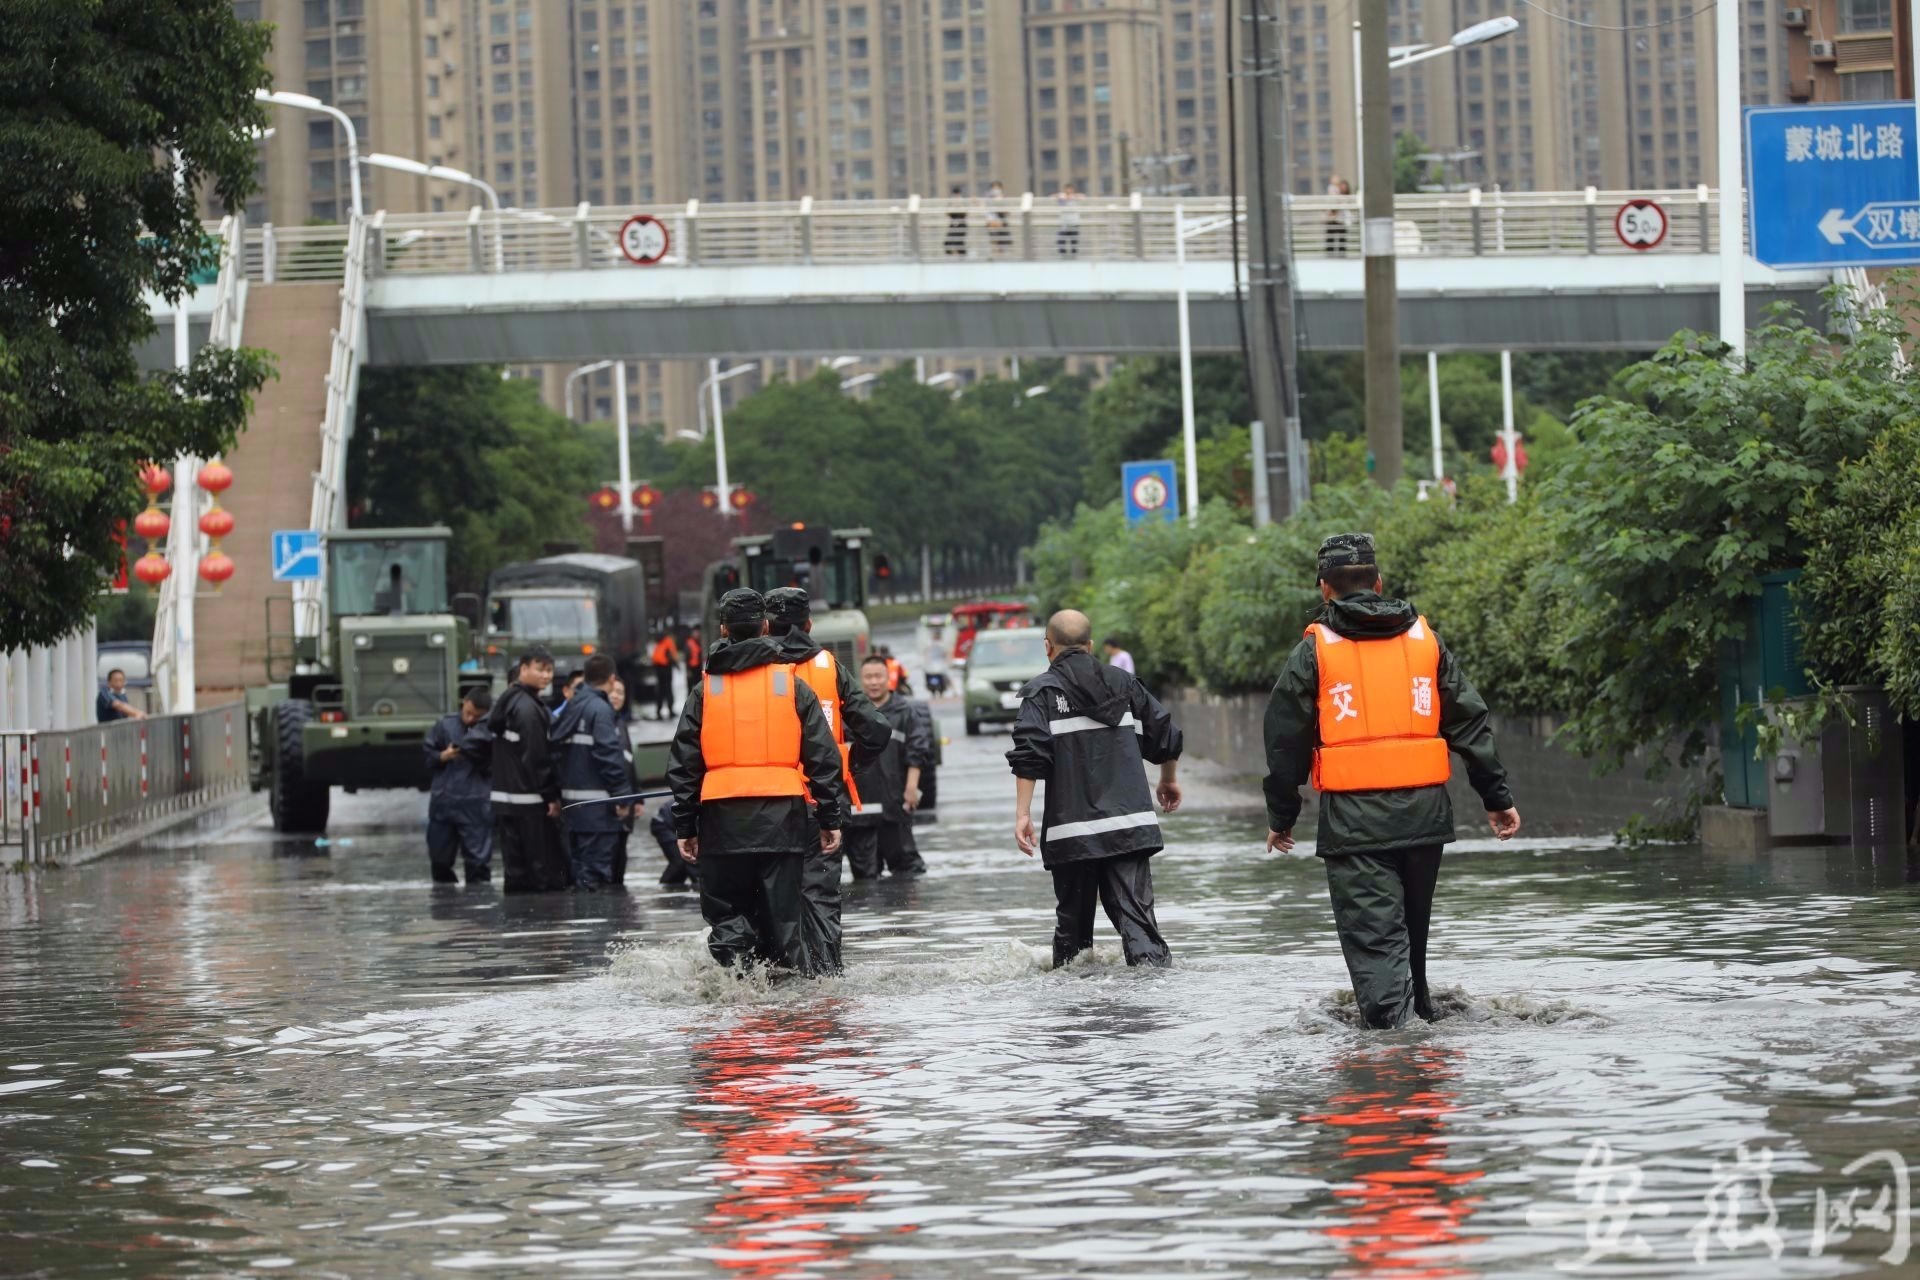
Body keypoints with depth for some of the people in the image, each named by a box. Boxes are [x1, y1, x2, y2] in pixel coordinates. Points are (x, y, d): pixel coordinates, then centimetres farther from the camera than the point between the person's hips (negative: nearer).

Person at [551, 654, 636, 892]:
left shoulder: (571, 708, 13)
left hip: (572, 799, 9)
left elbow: (557, 749, 14)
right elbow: (608, 754, -19)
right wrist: (622, 794, -15)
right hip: (597, 801, -9)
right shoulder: (601, 709, -13)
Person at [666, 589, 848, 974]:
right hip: (782, 815, 0)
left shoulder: (705, 690, 6)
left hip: (722, 817, 0)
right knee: (783, 916, 3)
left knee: (726, 914, 7)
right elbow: (823, 757, 2)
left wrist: (684, 827, 12)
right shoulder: (794, 686, 5)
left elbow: (683, 764, 7)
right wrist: (831, 818, 7)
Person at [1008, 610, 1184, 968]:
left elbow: (1029, 755, -12)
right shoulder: (1123, 683, 13)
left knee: (1073, 919, 10)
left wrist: (1022, 813, -13)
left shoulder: (1042, 691, 0)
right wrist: (1169, 781, 36)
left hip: (1072, 830, -2)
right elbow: (1166, 736, 18)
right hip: (1130, 826, 2)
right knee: (1135, 912, -5)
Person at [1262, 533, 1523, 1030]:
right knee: (1413, 929, 20)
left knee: (1374, 936, -6)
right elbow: (1470, 723, 10)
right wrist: (1497, 797, 14)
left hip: (1353, 819, -4)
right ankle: (1422, 1020, 31)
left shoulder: (1314, 651, -1)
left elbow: (1286, 740, 1)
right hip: (1424, 813, 4)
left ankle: (1391, 1025, -20)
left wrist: (1281, 816, 11)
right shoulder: (1425, 639, 10)